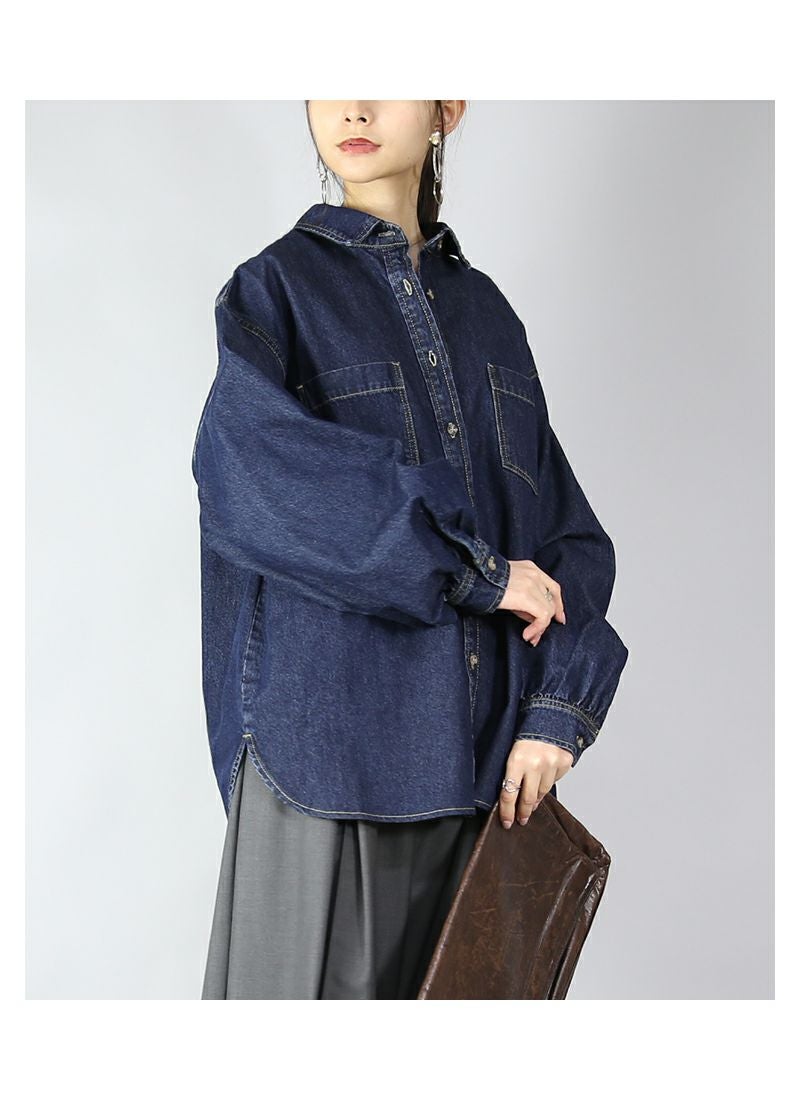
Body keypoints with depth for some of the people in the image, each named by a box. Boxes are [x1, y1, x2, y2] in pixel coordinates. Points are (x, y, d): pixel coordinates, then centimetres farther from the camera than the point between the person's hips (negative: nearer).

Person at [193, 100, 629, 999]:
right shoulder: (274, 291, 2)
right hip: (329, 739, -4)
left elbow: (566, 528, 9)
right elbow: (252, 467, -19)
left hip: (481, 748, 4)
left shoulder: (486, 313, 15)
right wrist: (475, 572, -16)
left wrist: (558, 707, -7)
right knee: (319, 980, -2)